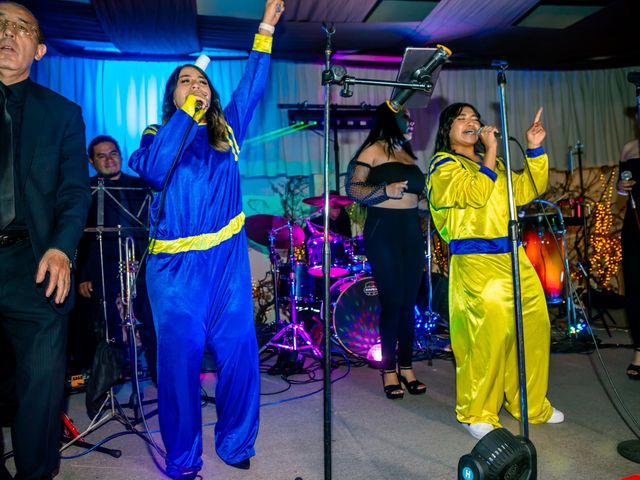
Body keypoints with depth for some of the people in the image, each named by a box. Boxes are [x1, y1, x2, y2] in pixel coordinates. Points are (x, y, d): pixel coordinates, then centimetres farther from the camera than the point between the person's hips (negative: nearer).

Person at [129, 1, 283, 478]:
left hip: (229, 261, 3)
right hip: (176, 265, -2)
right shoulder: (159, 134, 7)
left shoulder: (227, 130, 14)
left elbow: (253, 85, 11)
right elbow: (153, 170, -14)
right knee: (180, 362, 3)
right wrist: (186, 113, -12)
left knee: (240, 357, 5)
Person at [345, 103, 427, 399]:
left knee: (409, 301, 5)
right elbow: (353, 188, -9)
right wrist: (386, 190, -22)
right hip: (383, 231, -6)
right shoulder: (373, 150, 0)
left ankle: (406, 367, 15)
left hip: (411, 230, 6)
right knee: (392, 301, -6)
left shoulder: (408, 154, 19)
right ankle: (389, 370, 7)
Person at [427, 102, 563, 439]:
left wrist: (535, 150, 10)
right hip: (475, 261, -7)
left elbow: (526, 191, 18)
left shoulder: (492, 164, 24)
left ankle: (531, 405, 25)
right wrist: (491, 151, -12)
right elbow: (474, 194, -16)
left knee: (534, 326, 7)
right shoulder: (444, 165, 1)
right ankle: (477, 414, 5)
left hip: (513, 258, 8)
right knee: (490, 333, -12)